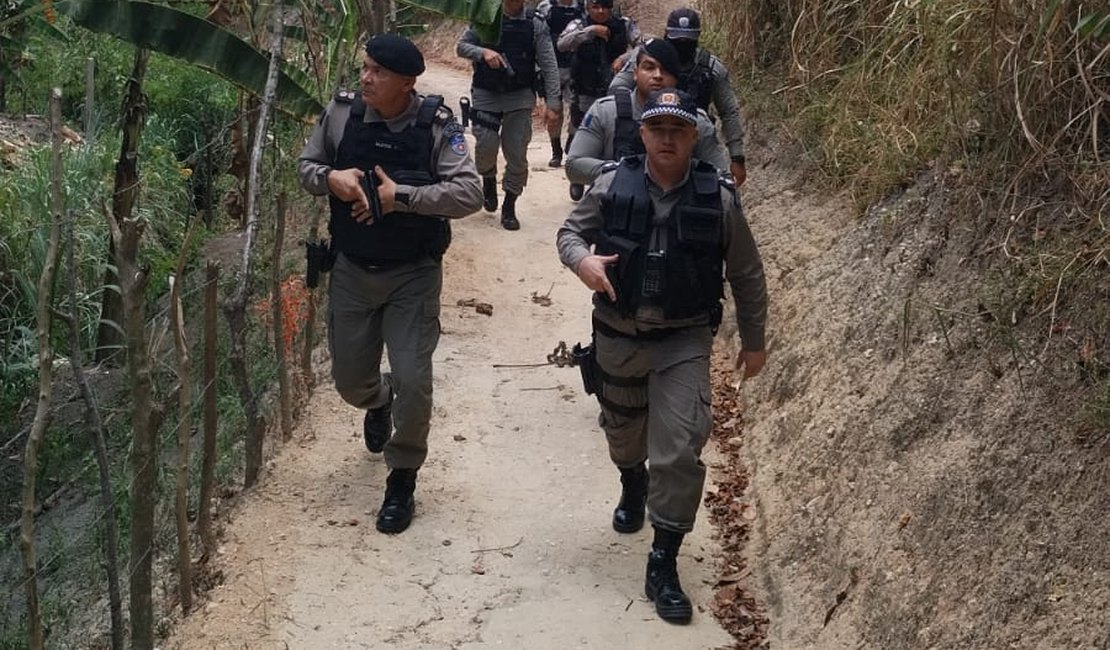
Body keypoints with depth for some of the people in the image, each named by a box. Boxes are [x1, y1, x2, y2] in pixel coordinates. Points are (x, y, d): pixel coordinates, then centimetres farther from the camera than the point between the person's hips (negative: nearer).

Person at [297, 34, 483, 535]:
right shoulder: (341, 112, -7)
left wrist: (400, 197, -29)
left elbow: (469, 194, -23)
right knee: (350, 379, 14)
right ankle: (379, 402, 53)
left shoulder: (436, 126, -16)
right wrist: (330, 177, -17)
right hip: (352, 270, 3)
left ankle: (402, 479, 17)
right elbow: (306, 165, 6)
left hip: (413, 275, -3)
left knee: (412, 380, -6)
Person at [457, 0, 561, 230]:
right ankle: (488, 180, 27)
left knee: (517, 154, -2)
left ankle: (509, 208, 14)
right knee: (486, 145, -7)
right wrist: (483, 52, -17)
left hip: (520, 97, 0)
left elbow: (549, 65, -4)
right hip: (485, 94, 0)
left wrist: (553, 103, -10)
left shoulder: (536, 25, -3)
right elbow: (461, 47, 3)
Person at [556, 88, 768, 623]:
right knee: (622, 431, 24)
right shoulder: (612, 185, -9)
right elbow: (570, 231, 4)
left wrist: (754, 341, 7)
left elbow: (746, 276, 1)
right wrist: (581, 258, -20)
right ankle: (633, 488, 59)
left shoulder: (719, 198, -10)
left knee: (680, 450, -13)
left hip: (684, 342, -2)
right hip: (617, 336, 2)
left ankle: (663, 566, -1)